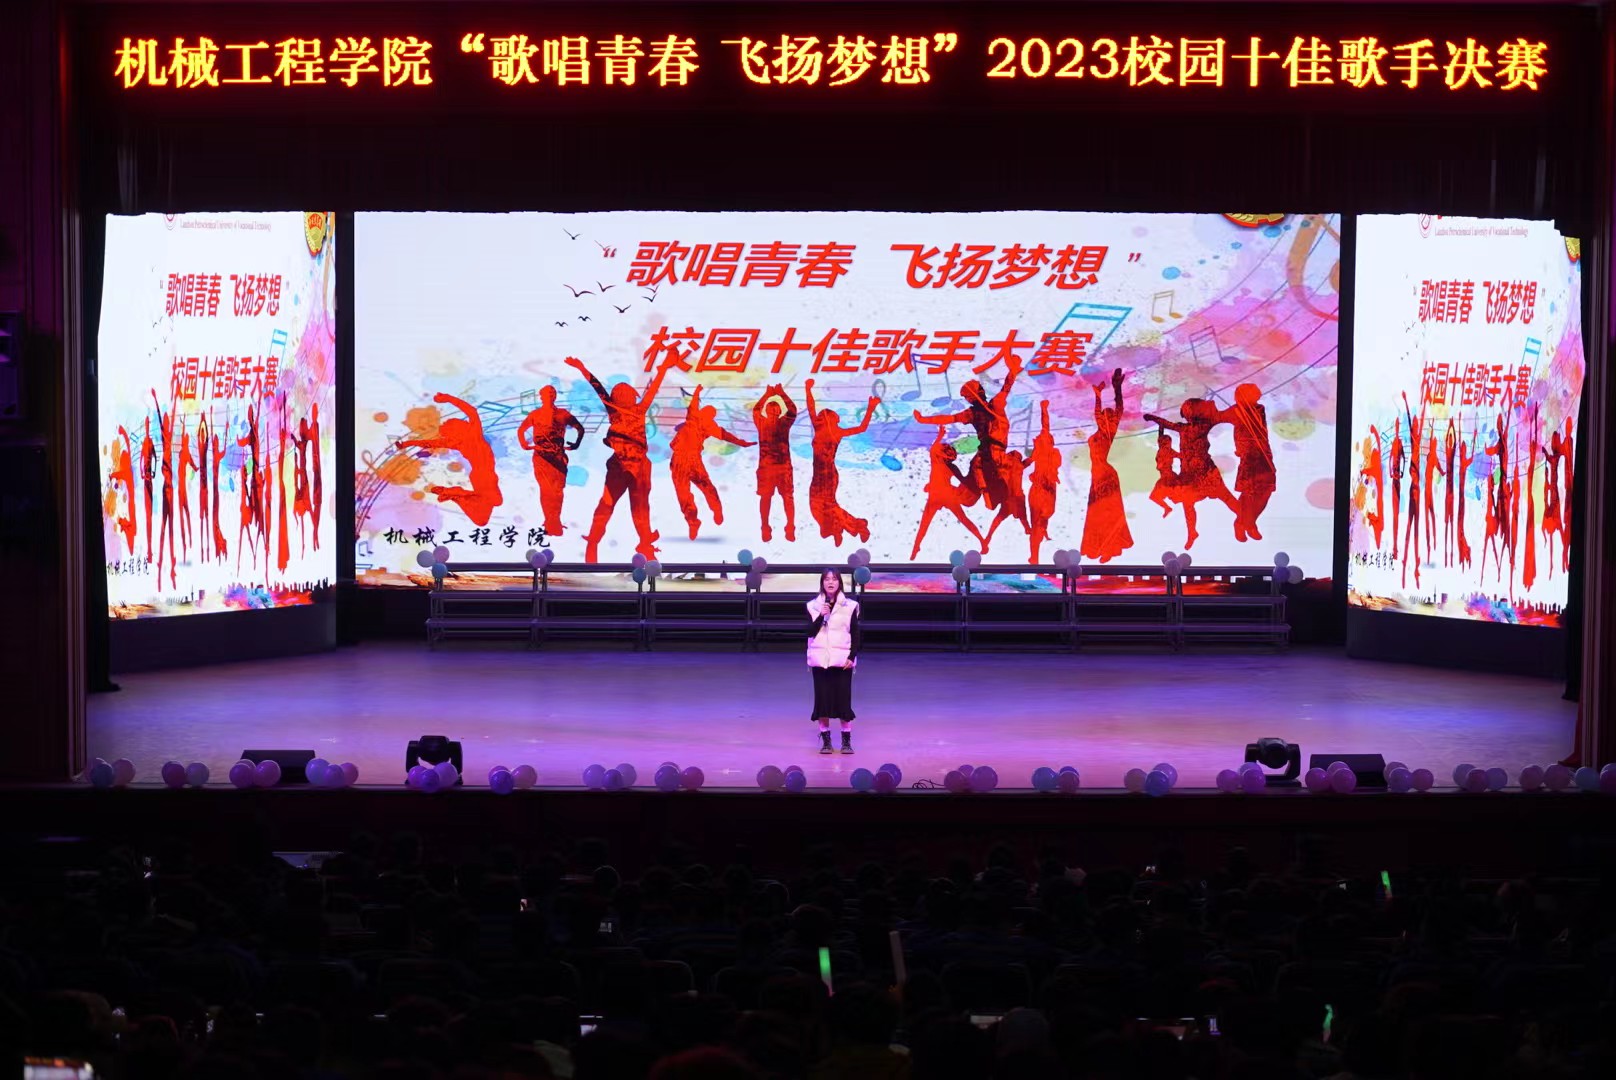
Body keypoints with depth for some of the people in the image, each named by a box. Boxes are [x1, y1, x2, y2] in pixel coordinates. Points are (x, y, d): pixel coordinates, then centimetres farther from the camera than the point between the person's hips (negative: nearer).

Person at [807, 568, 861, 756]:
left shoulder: (850, 606, 1)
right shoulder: (813, 606, 4)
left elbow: (855, 634, 2)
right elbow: (810, 632, -2)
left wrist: (852, 657, -7)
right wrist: (821, 616, -16)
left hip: (842, 660, -1)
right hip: (820, 659, 1)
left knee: (843, 698, -3)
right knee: (822, 698, 1)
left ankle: (847, 740, 4)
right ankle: (825, 740, 7)